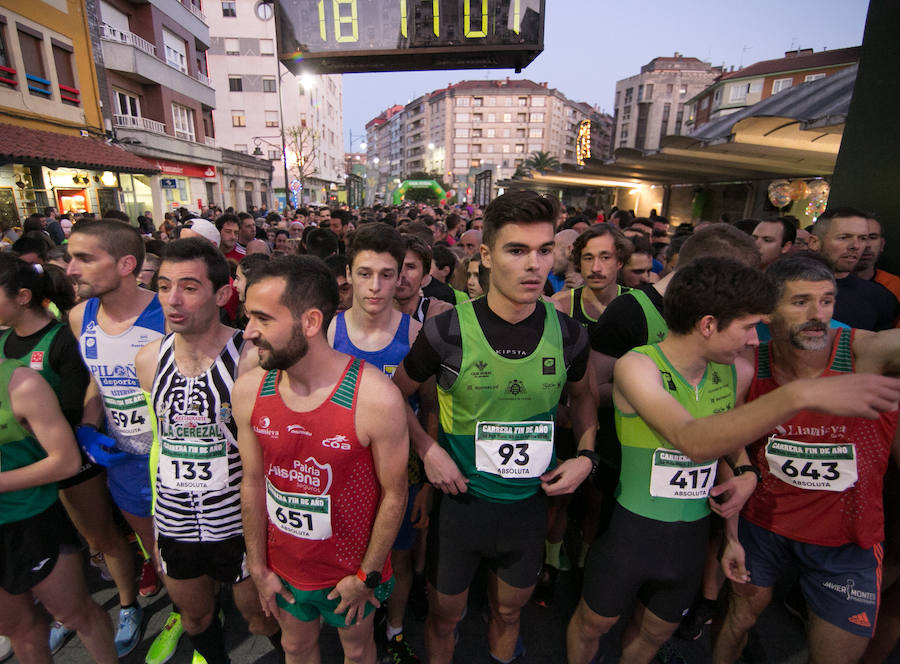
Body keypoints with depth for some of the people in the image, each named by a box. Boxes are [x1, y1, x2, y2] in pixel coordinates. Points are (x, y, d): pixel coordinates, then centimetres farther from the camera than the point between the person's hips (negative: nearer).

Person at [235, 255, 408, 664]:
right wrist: (258, 566, 3)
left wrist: (367, 576, -9)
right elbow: (253, 482, -3)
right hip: (283, 567, 4)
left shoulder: (375, 396, -31)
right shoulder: (248, 390, -15)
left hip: (351, 572, -3)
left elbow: (394, 494, -18)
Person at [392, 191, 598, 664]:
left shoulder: (568, 334, -10)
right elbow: (396, 395, -4)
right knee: (444, 616, 22)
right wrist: (427, 449, -16)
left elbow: (581, 395, 10)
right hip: (460, 499, -2)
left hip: (529, 504, 3)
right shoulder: (447, 331, -19)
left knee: (508, 612, 28)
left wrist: (586, 454, -4)